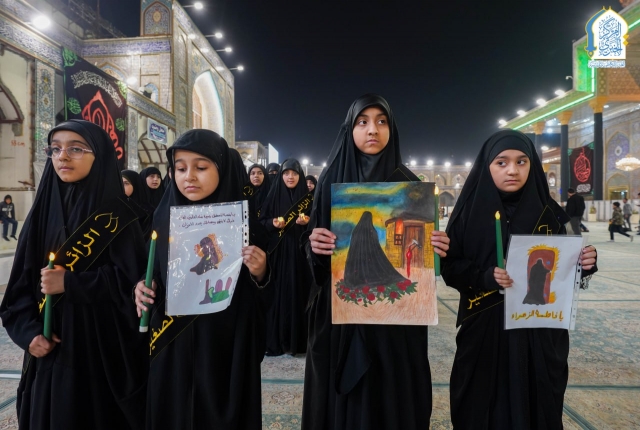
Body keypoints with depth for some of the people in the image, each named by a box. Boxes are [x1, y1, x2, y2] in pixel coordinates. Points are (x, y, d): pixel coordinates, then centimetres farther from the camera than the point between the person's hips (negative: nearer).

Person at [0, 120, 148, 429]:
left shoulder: (117, 216, -7)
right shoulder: (42, 212, 6)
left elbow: (131, 279, -15)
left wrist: (69, 283, -17)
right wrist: (29, 332, -7)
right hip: (50, 350, 5)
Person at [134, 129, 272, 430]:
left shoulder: (245, 220, -9)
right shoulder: (164, 217, 0)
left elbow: (263, 297, -6)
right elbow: (154, 277, 11)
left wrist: (259, 274, -25)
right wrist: (144, 288, -9)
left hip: (227, 348, -2)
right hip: (172, 349, 3)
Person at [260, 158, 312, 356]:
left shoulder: (308, 198, 4)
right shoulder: (273, 196, 5)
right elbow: (261, 221, 5)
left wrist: (308, 222, -15)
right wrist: (272, 223, -14)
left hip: (300, 252, 0)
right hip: (277, 252, 0)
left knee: (298, 292, 1)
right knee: (277, 293, 1)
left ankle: (298, 340, 13)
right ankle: (275, 340, 11)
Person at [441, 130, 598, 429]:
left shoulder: (548, 212, 1)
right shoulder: (470, 210, -5)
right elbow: (450, 266, -8)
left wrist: (583, 265, -15)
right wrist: (486, 277, -24)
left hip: (540, 331, 2)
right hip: (484, 330, -1)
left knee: (537, 406, 13)